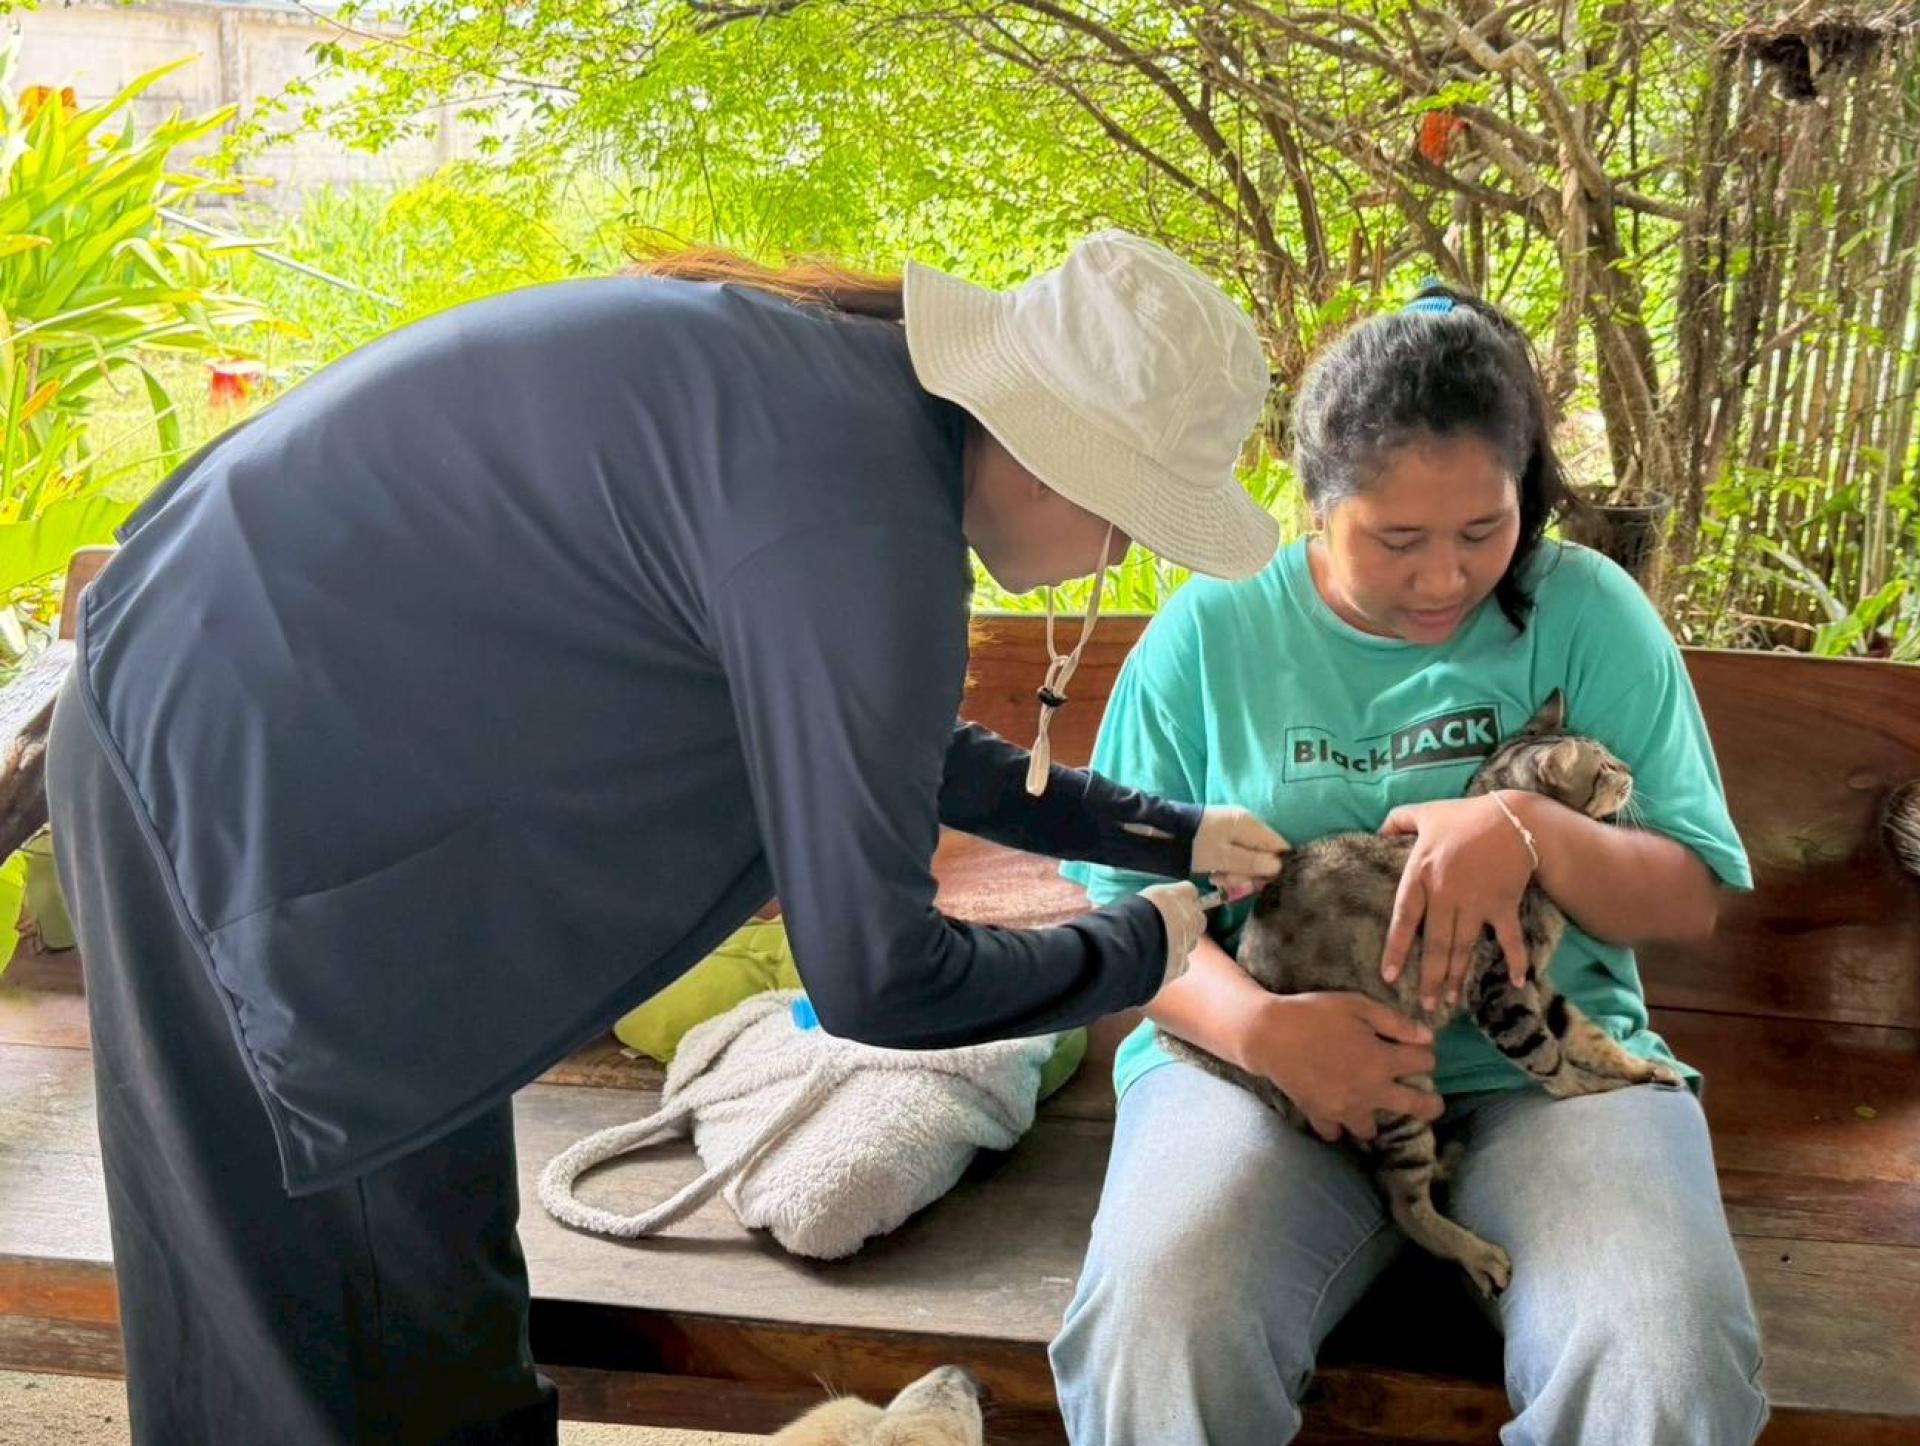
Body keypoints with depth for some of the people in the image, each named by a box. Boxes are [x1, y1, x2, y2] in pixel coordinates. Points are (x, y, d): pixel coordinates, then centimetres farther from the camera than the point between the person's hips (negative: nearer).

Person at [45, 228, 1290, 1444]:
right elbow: (876, 980, -21)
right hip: (248, 781, -9)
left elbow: (901, 743, 18)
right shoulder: (862, 519, -26)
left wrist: (1172, 835, 23)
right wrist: (1141, 952, -3)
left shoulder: (847, 378, 3)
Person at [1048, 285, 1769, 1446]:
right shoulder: (1209, 632, 2)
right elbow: (1124, 905, 2)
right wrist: (1259, 1024, -19)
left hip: (1545, 1067, 1)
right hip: (1262, 1063, 0)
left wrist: (1536, 834, -18)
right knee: (1153, 1339, -31)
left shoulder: (1588, 613, 3)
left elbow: (1692, 899, 4)